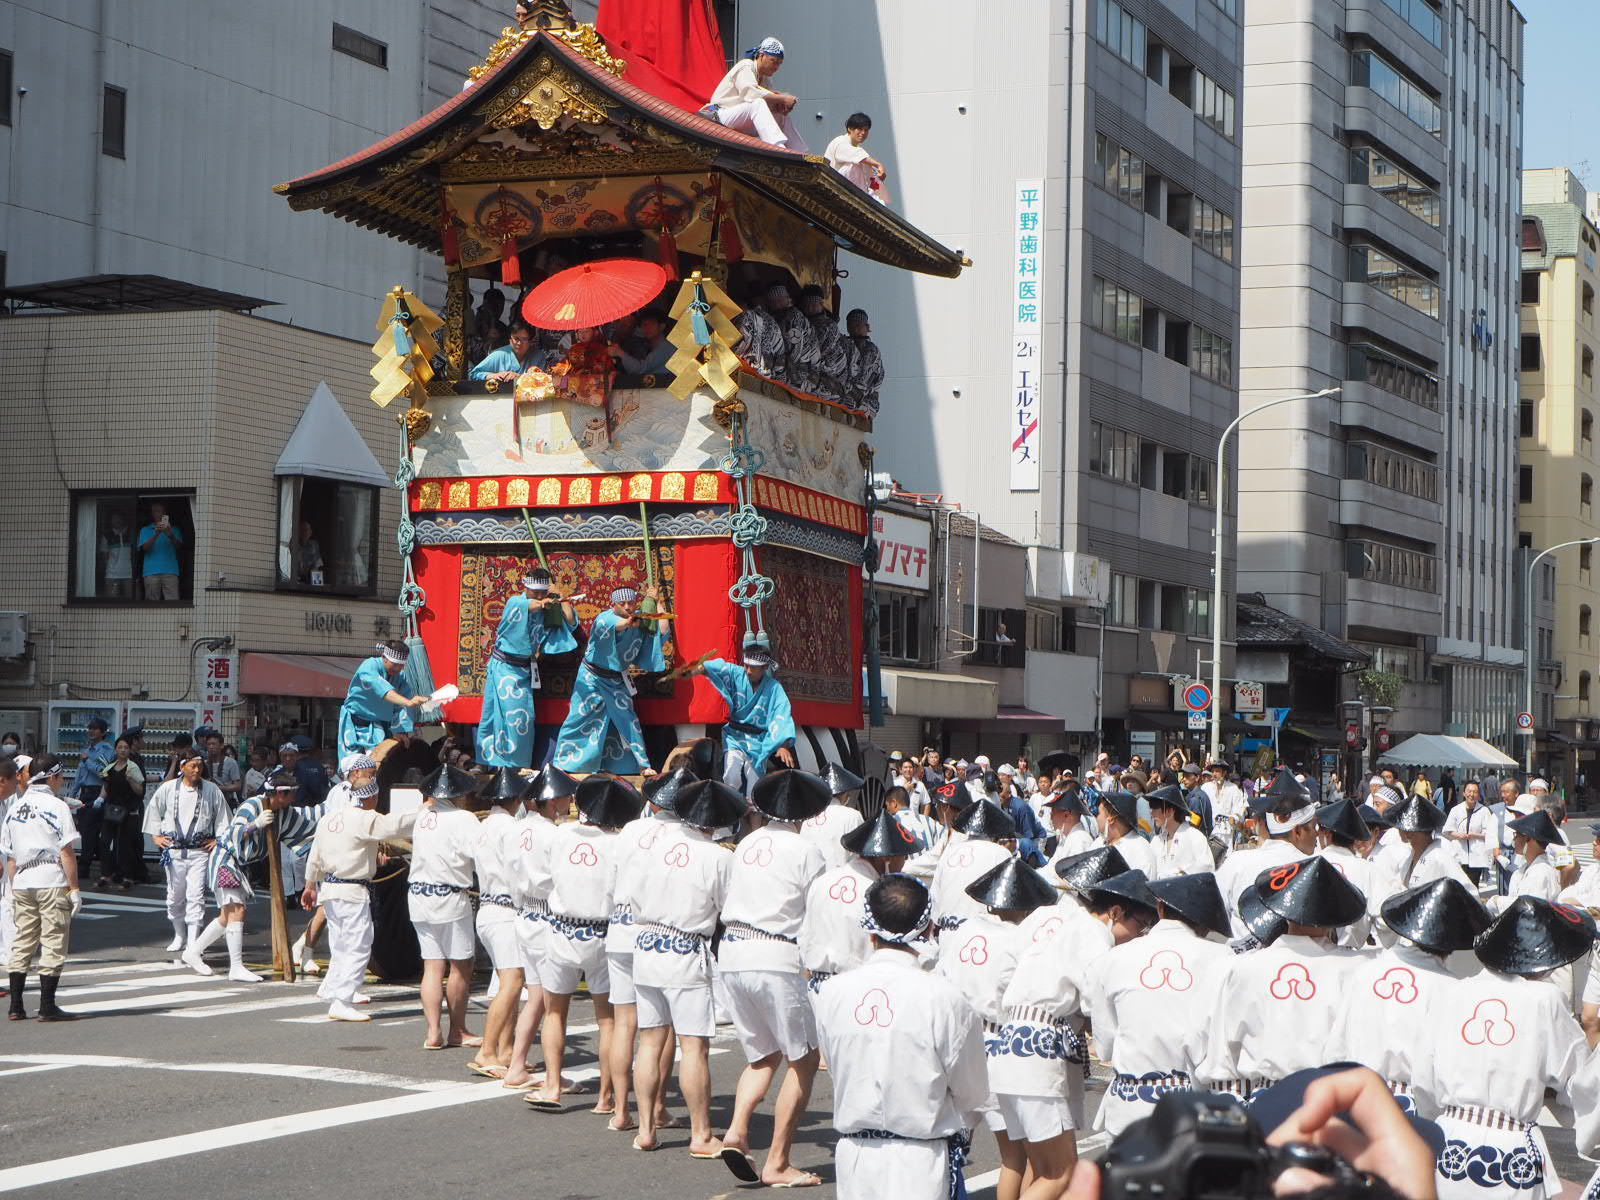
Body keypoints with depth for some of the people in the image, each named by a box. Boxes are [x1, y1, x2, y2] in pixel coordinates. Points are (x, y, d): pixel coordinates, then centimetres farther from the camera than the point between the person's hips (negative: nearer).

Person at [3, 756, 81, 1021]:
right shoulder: (56, 806, -6)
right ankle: (47, 1007, -2)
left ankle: (16, 1007, 10)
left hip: (21, 883, 6)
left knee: (21, 944, 10)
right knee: (53, 944, -1)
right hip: (52, 882, -6)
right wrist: (74, 889, -7)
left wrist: (13, 890, 19)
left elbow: (10, 856, 14)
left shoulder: (14, 808, 12)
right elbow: (67, 852, -11)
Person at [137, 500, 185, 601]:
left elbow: (178, 545, 0)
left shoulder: (174, 529, 18)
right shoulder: (145, 530, 17)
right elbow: (145, 547, 0)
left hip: (170, 571, 0)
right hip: (151, 572, 0)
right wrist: (156, 534, -16)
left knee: (172, 602, -13)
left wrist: (170, 535, -21)